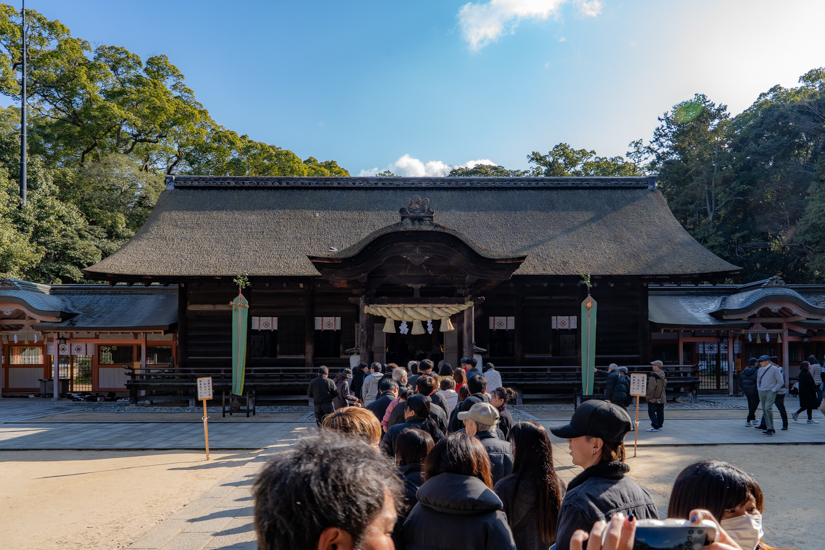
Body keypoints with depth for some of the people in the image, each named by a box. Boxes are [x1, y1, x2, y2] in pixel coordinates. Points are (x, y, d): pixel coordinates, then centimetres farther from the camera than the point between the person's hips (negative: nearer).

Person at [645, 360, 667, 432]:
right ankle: (660, 425, 19)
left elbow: (652, 386, -22)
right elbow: (665, 384, 22)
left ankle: (655, 426, -8)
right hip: (662, 398, 9)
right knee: (660, 412, 13)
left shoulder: (653, 375, -17)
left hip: (654, 398, -9)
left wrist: (650, 396, -18)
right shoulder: (663, 375, 11)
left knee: (651, 412, -4)